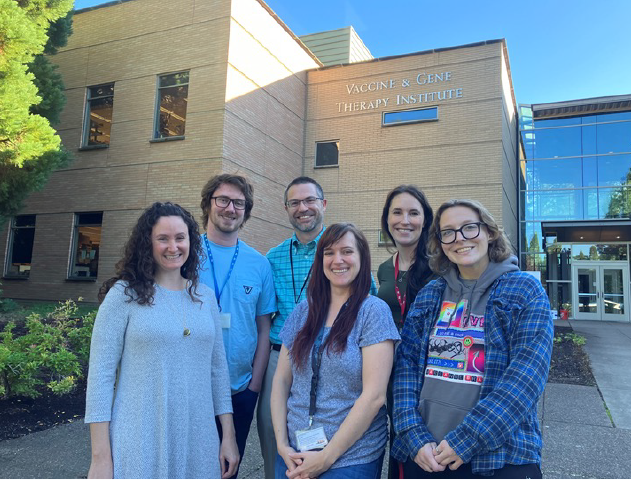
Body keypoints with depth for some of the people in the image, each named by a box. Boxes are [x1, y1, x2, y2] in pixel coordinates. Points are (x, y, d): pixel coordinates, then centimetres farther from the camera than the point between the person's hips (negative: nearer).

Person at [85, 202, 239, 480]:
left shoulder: (205, 297, 5)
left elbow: (218, 368, 8)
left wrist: (229, 436, 6)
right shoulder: (124, 295, -7)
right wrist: (100, 456, -10)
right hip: (139, 444, -3)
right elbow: (100, 374, -8)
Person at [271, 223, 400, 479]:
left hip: (351, 459, -4)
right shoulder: (303, 311, 2)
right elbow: (281, 380, 3)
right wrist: (282, 445, -6)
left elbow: (374, 396, -16)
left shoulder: (374, 311, -11)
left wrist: (326, 457, -14)